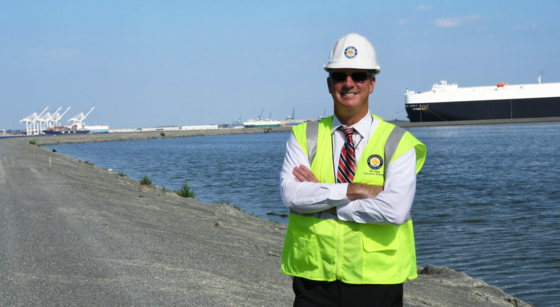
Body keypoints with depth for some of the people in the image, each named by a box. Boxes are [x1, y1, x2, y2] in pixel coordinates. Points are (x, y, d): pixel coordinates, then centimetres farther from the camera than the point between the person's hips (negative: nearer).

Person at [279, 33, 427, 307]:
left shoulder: (398, 143, -2)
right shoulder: (304, 137, 6)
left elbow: (396, 210, -17)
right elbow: (290, 194, -10)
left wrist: (319, 195, -12)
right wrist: (357, 190, -18)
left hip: (376, 283, -1)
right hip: (314, 282, 1)